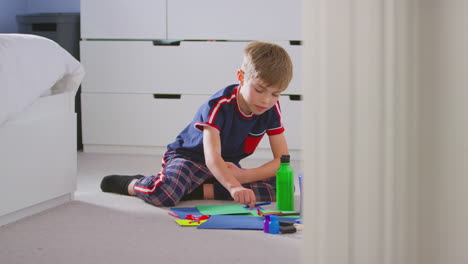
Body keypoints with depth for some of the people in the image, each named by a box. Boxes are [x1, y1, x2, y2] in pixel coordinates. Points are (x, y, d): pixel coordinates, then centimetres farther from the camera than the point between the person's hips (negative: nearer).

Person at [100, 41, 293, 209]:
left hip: (226, 166, 5)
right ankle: (132, 184, 2)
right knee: (163, 194, -37)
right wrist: (234, 186, -60)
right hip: (189, 157, -5)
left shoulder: (271, 109, -12)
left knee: (280, 186, -19)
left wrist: (244, 176, -28)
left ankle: (200, 191, -17)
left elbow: (282, 159, -11)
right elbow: (212, 157, -41)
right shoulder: (219, 105, -28)